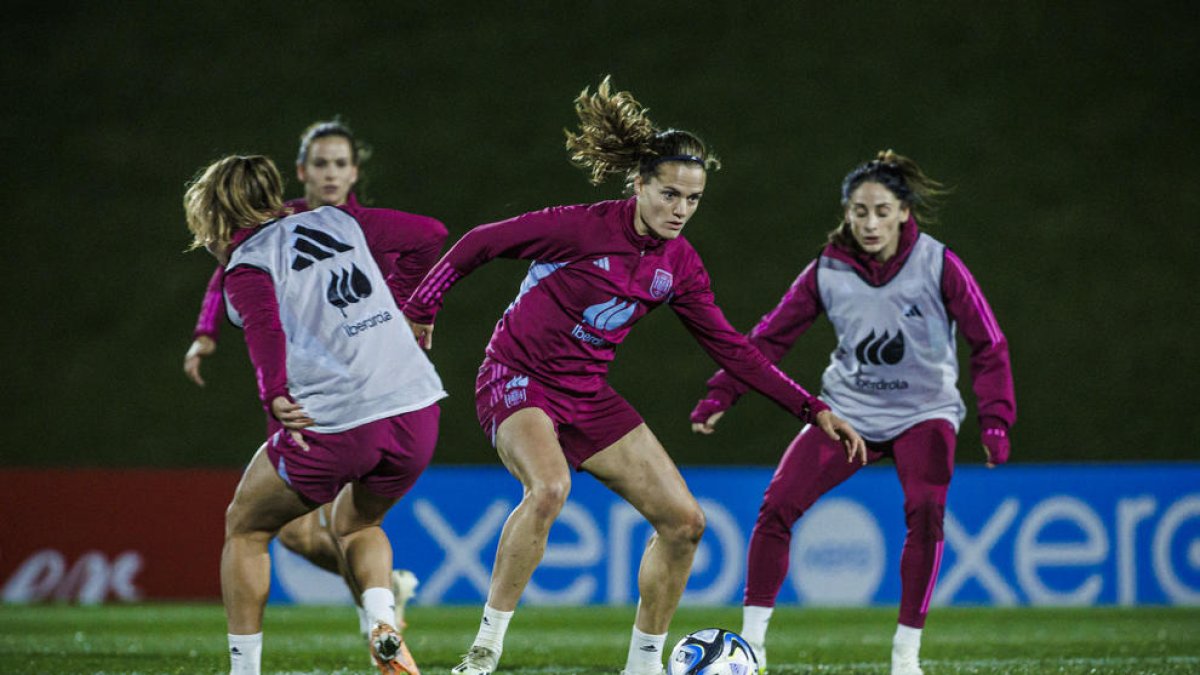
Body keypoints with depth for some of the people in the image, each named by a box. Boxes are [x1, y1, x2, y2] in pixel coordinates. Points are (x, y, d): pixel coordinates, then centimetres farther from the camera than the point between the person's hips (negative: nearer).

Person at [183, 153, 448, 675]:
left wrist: (274, 395, -28)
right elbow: (430, 232, 20)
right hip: (416, 409, 5)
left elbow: (264, 326, -18)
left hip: (332, 423, -5)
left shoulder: (246, 264, 2)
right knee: (356, 524, 31)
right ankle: (384, 627, 4)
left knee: (245, 528, 20)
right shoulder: (336, 220, 17)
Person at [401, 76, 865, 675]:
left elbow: (731, 348, 8)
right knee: (549, 487, -37)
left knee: (684, 521, 0)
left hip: (587, 395, 7)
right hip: (518, 377, -7)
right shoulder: (584, 228, -18)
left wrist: (811, 409, 4)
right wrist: (421, 308, -3)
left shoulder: (679, 264, 1)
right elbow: (479, 243, -8)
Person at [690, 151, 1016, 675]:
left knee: (925, 510, -26)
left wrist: (995, 420, -19)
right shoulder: (828, 271, -7)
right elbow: (771, 337, -2)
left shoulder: (938, 266, -13)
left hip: (923, 411, -2)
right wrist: (721, 396, -10)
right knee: (777, 505, -13)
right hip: (849, 409, 2)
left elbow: (987, 344, -9)